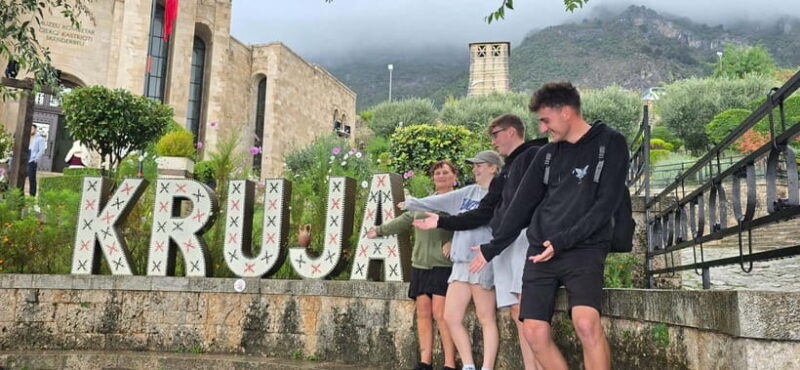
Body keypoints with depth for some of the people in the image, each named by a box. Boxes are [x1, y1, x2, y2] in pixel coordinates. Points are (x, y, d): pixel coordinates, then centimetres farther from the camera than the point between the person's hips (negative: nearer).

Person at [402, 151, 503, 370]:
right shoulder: (468, 192, 16)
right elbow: (437, 203, 25)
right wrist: (411, 203, 32)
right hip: (460, 263, 8)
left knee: (486, 319, -3)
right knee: (451, 318, 6)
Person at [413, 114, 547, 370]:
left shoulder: (535, 155, 4)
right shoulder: (505, 172, 29)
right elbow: (484, 213, 27)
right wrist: (442, 222, 26)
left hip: (524, 236, -9)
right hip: (503, 242, 9)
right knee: (517, 313, 4)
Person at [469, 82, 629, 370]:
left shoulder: (610, 143, -1)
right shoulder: (547, 154, 14)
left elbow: (606, 204, -10)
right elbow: (522, 205, 17)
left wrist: (562, 241, -18)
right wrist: (492, 248, 16)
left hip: (585, 250, -5)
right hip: (539, 251, 5)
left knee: (586, 323, -25)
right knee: (535, 333, -3)